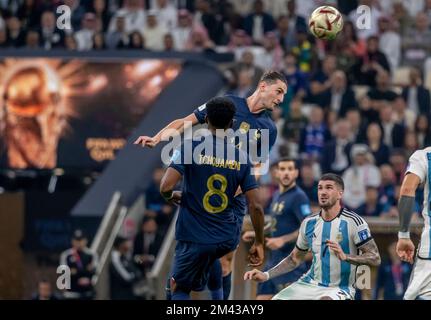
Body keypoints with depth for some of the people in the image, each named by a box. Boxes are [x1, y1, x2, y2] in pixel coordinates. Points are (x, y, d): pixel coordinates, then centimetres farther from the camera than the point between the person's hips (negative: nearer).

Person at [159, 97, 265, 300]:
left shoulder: (190, 147, -9)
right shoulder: (241, 157, 0)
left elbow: (166, 187, -18)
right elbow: (255, 206, -3)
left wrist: (171, 197, 6)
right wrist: (259, 243, 8)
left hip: (194, 239, -4)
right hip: (228, 240, 4)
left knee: (179, 289, 12)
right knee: (210, 258, 38)